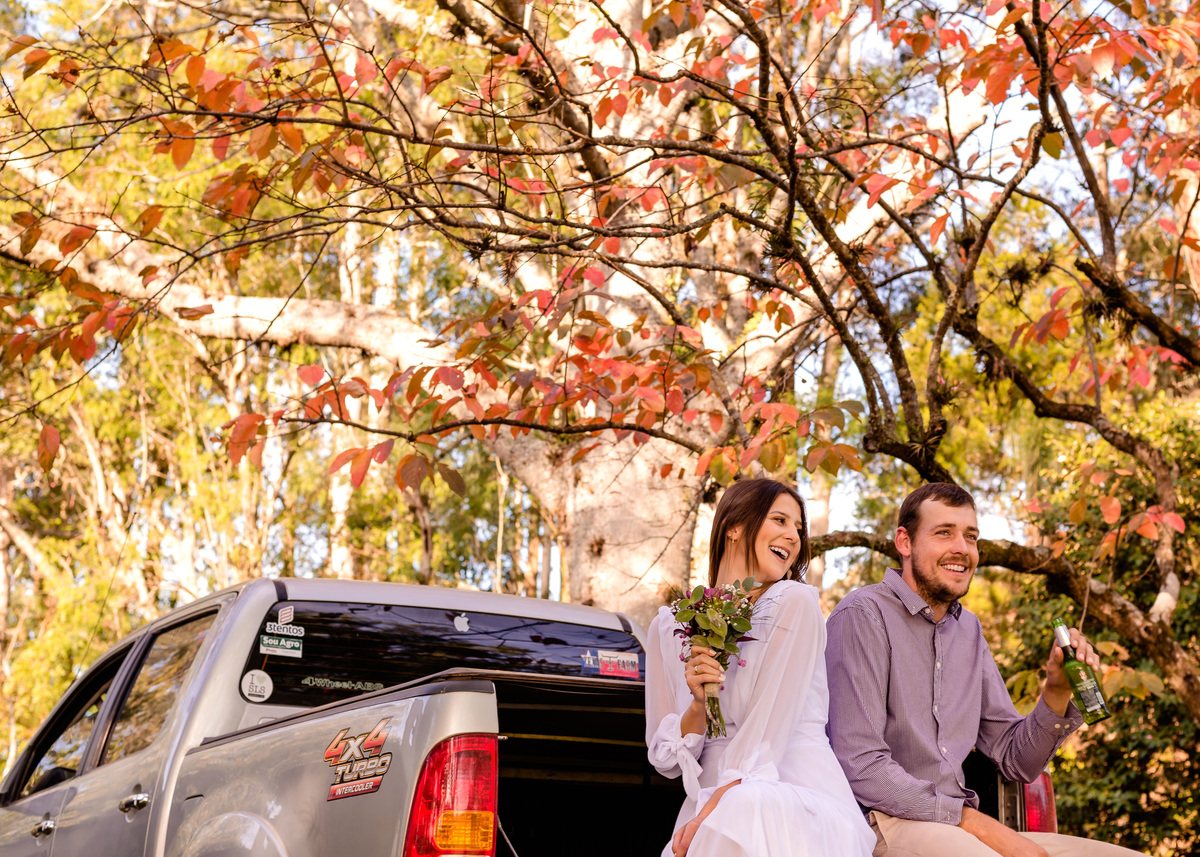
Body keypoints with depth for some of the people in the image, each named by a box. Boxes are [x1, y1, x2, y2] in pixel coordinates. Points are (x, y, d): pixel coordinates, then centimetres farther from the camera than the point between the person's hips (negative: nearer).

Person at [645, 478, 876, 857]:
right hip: (716, 801, 1)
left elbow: (768, 727, -9)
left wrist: (713, 812, -18)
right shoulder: (670, 627, 11)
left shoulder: (795, 602, 0)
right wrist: (698, 706, -8)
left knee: (748, 808, -36)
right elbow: (666, 760, 11)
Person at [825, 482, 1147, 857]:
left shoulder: (968, 630, 18)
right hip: (886, 823, -7)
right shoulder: (864, 615, -7)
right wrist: (979, 825, -17)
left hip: (957, 827, 7)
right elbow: (859, 767, -15)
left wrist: (1057, 692, 0)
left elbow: (1015, 761, 19)